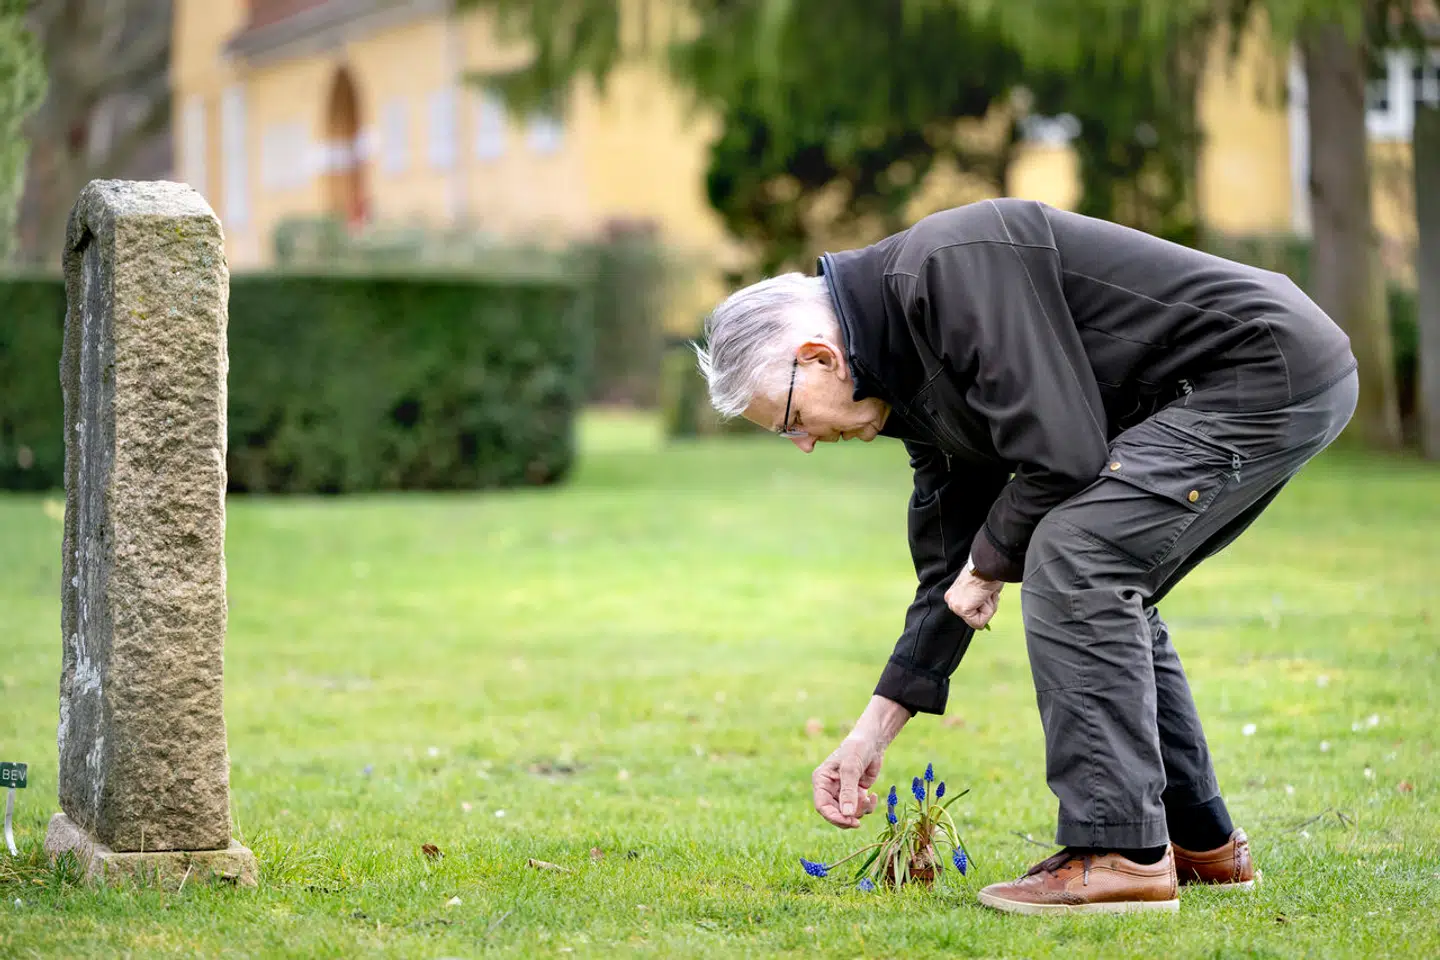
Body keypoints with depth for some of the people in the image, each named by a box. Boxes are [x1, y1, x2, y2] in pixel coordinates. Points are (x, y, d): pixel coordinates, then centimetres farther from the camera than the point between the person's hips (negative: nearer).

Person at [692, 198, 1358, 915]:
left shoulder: (952, 267, -20)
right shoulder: (915, 371, 12)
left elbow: (1061, 452, -25)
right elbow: (951, 579, 17)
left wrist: (989, 565, -7)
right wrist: (871, 734, 16)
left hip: (1275, 367, -10)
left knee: (1073, 564, -16)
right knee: (1104, 593, 16)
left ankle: (1121, 855, -13)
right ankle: (1202, 845, 24)